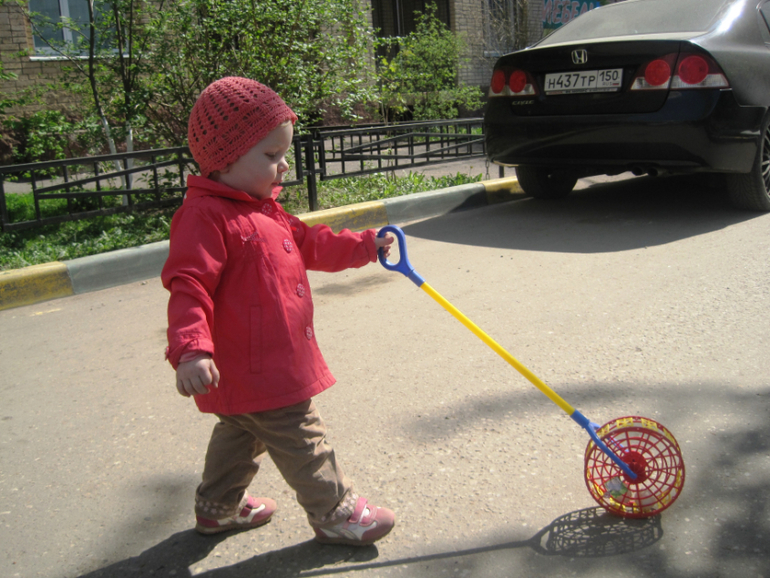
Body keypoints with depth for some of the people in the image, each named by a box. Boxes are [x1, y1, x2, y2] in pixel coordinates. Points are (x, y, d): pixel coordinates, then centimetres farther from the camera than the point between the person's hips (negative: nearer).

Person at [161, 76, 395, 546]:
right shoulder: (205, 217, -22)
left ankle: (219, 506, 43)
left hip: (274, 361, 11)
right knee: (303, 440, 4)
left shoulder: (265, 210, 12)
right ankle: (335, 513, 21)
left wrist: (364, 245, 24)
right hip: (252, 369, -11)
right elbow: (188, 288, -29)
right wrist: (190, 350, -40)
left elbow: (311, 244, 24)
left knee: (243, 432, 25)